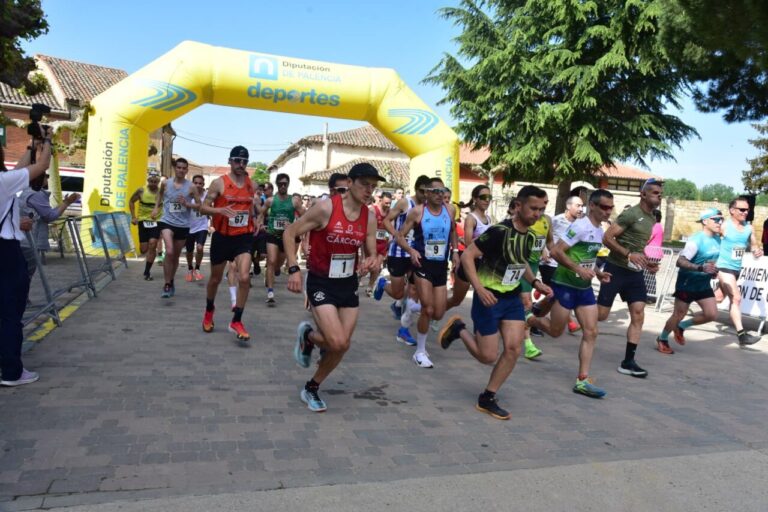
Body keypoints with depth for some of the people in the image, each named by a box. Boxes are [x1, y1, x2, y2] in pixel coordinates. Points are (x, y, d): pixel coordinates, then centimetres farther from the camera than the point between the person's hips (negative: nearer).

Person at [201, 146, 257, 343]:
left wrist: (254, 222, 10)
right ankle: (209, 310, 43)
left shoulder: (251, 184, 5)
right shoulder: (219, 183, -7)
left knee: (244, 278, -17)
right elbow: (204, 208, -8)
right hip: (222, 236, -1)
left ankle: (236, 322, -4)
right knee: (215, 279, 14)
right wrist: (220, 210, -26)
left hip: (243, 237, 2)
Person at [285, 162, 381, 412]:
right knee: (337, 342, -19)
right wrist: (294, 269, -20)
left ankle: (311, 389, 30)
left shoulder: (369, 217, -2)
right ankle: (308, 336, 17)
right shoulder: (326, 208, -18)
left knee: (342, 346, 7)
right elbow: (290, 233, -11)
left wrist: (370, 262, -17)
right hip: (321, 283, -6)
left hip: (349, 284, 6)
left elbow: (372, 253, 7)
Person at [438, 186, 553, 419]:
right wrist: (479, 288, -30)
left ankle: (487, 399, 13)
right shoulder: (499, 231, -22)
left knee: (514, 349, -2)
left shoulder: (530, 237, 3)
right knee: (488, 356, -2)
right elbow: (467, 256, -21)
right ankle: (459, 329, 26)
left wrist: (535, 282, 6)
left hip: (512, 298, 7)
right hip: (489, 298, -7)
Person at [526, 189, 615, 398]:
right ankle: (528, 319, 33)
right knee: (555, 331, 3)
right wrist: (579, 270, -26)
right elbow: (556, 251, -21)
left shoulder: (599, 231, 12)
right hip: (565, 285, -8)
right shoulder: (580, 226, -16)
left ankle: (582, 380, 4)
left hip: (585, 288, 8)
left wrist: (598, 273, 8)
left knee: (591, 332, 0)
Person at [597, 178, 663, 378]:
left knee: (638, 316, -2)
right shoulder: (630, 214, -11)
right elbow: (607, 238, -17)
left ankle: (628, 362, 3)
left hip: (635, 273, 7)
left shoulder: (652, 220, 14)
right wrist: (629, 254, -26)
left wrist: (649, 263, 8)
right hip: (616, 269, -7)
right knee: (600, 315, -3)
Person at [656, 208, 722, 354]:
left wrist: (713, 271, 5)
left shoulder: (717, 239, 3)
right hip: (687, 283, -7)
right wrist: (701, 268, -40)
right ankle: (662, 339, 24)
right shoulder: (696, 240, -22)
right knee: (678, 314, 2)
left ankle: (681, 326, 20)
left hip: (704, 284, 7)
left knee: (712, 314, -2)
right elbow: (680, 261, -29)